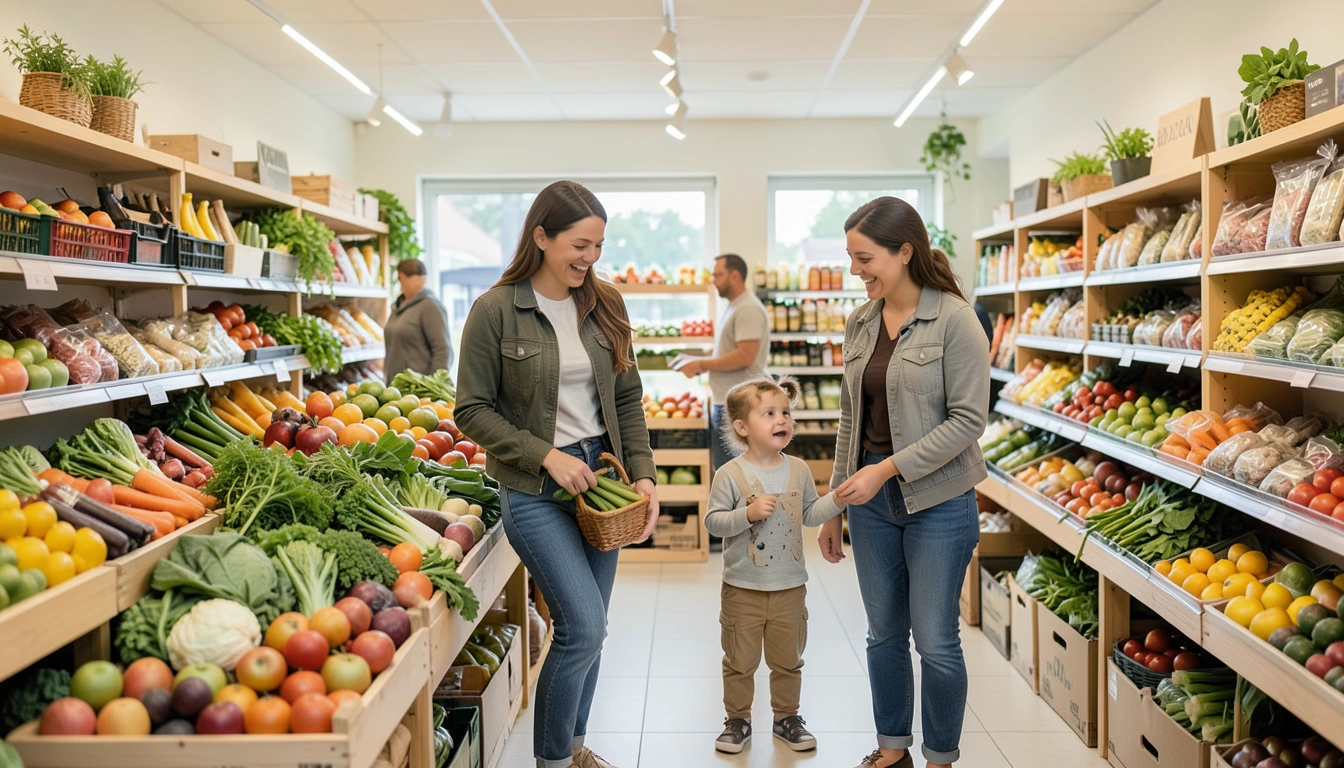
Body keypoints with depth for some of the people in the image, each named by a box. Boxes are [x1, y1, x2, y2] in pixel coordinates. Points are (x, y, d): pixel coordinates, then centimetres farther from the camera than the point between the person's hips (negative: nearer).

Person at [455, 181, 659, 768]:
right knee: (584, 627, -10)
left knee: (587, 626, 13)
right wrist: (547, 456, -15)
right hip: (535, 490, -5)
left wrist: (643, 473, -2)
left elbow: (627, 399, 9)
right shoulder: (495, 311, -10)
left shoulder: (604, 305, 4)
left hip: (599, 476, 5)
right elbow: (473, 411, -8)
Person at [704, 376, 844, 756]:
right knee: (740, 661, 10)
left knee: (788, 660, 16)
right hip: (743, 589, -3)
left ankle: (787, 717, 34)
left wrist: (838, 498, -5)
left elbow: (809, 514, 9)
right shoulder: (730, 475, -12)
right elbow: (713, 521, -12)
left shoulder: (798, 469, 1)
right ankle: (738, 719, 26)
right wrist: (748, 514, -26)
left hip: (790, 588, 3)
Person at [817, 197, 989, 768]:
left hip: (937, 500, -5)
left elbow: (968, 419, -15)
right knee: (883, 633, 15)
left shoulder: (953, 320, -12)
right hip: (872, 499, 6)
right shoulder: (860, 323, 6)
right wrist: (835, 506, 12)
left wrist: (888, 468, -20)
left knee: (935, 640, 4)